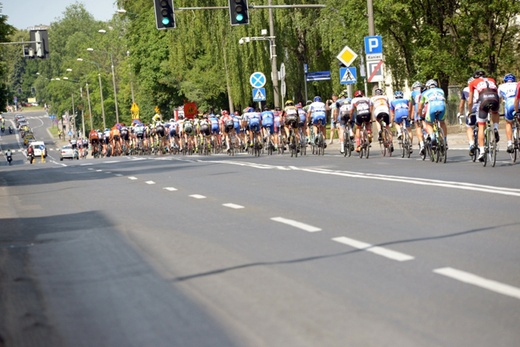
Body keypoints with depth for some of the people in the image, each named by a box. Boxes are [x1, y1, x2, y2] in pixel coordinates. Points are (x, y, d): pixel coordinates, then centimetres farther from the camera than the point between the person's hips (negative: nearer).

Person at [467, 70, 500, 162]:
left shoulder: (473, 82, 28)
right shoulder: (492, 80, 35)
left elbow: (470, 102, 28)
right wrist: (497, 106, 53)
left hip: (484, 99, -2)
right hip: (495, 99, 2)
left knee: (481, 127, 9)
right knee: (495, 113, 37)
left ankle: (482, 151, 1)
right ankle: (496, 130, 12)